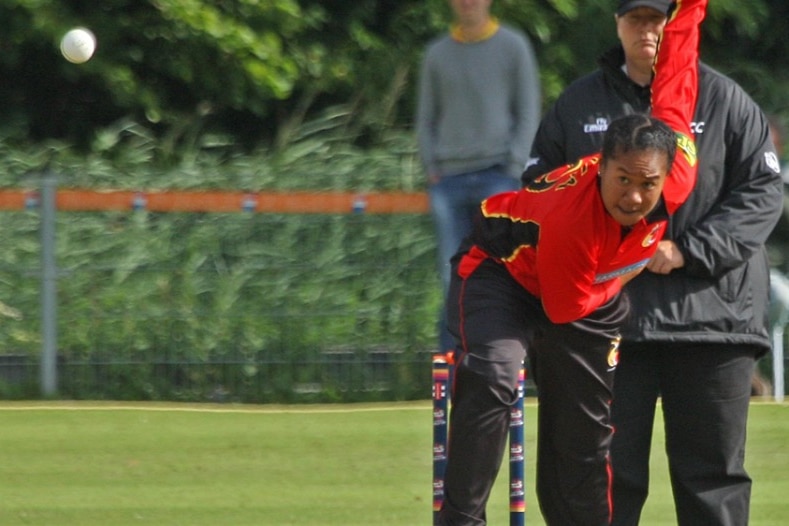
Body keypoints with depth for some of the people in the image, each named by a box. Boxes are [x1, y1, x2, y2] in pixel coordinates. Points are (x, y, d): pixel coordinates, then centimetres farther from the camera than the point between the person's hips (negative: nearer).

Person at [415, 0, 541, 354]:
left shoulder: (513, 46, 7)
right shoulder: (437, 54, 15)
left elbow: (529, 113, 4)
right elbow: (426, 120, 18)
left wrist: (513, 171, -7)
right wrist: (431, 169, 3)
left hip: (497, 173, -3)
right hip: (449, 179, 3)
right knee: (454, 280, -1)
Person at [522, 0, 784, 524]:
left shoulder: (724, 100, 3)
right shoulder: (578, 103, 10)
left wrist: (690, 251, -13)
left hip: (712, 313, -1)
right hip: (613, 314, 1)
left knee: (713, 470, 4)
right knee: (612, 467, 2)